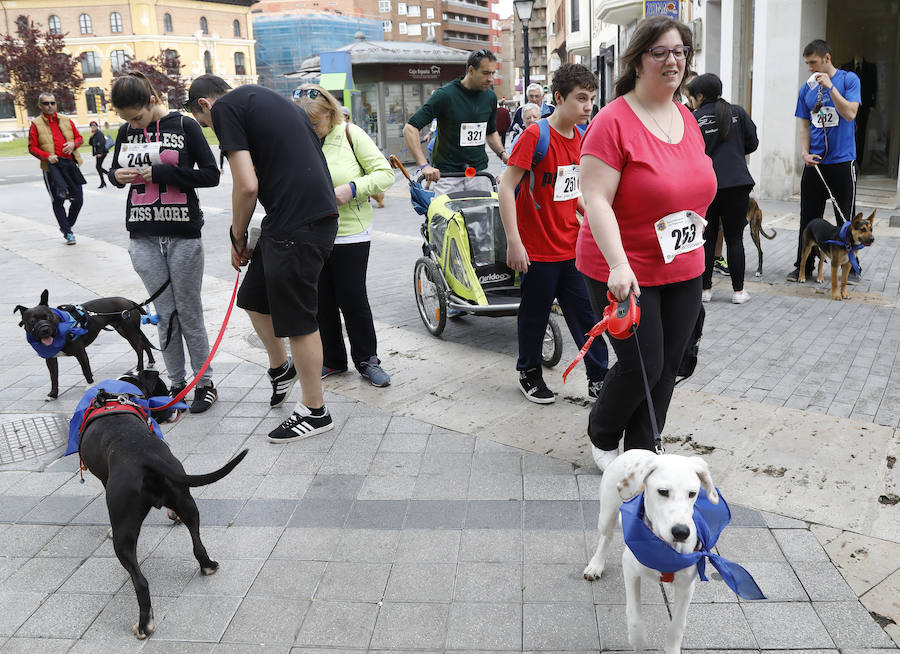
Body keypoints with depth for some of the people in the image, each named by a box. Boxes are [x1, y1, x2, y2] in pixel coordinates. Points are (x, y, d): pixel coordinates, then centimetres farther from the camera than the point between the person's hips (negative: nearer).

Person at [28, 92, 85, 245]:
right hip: (52, 167, -3)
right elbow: (32, 147, 0)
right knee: (58, 201, 1)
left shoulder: (66, 121, 12)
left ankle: (67, 226, 27)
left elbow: (79, 138, 18)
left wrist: (73, 143, -5)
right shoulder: (36, 124, 2)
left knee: (78, 199, 4)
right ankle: (68, 232, 11)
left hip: (70, 163, 3)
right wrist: (47, 156, -17)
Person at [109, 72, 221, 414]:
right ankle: (176, 383, 16)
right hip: (143, 236, 4)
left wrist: (161, 172, -15)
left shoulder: (185, 126, -4)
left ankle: (205, 383, 13)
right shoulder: (126, 132, 9)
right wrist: (117, 176, -4)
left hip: (183, 235, -4)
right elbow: (114, 170, 21)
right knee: (165, 314, 6)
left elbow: (211, 175, -7)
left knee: (189, 312, 2)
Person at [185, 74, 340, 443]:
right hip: (315, 216, 9)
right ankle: (280, 368, 42)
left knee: (296, 318, 3)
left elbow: (247, 186, -14)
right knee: (253, 297, 22)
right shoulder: (264, 98, 23)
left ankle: (315, 412, 17)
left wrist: (237, 237, 2)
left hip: (296, 226, -9)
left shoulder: (224, 108, -4)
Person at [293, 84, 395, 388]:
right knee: (321, 300, 10)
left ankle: (367, 359, 18)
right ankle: (332, 359, 27)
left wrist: (353, 189, -20)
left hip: (350, 232, -3)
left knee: (353, 298, -1)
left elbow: (385, 173, -6)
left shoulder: (350, 133, -5)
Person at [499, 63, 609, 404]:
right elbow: (506, 186, -19)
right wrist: (513, 242, -22)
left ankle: (598, 378, 19)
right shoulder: (535, 136, -16)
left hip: (572, 246, 6)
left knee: (585, 312, 8)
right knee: (535, 314, 9)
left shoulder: (581, 137, 6)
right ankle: (529, 374, 29)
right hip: (538, 249, -6)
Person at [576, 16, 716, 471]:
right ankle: (600, 437, 26)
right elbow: (596, 200, -22)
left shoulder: (687, 118, 9)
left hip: (683, 270, 7)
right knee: (642, 366, -3)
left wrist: (695, 230, 19)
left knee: (668, 367, 10)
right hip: (624, 272, -7)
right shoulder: (614, 121, -15)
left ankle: (641, 453, 29)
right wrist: (618, 265, -31)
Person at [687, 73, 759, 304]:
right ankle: (738, 290, 12)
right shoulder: (738, 112, 4)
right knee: (735, 239, 8)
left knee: (707, 238, 8)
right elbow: (752, 144, 8)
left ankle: (705, 289, 13)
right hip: (737, 184, 2)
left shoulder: (694, 119, -4)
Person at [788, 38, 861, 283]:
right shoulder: (806, 89, 8)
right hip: (814, 162, 4)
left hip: (842, 161, -3)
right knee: (808, 218, 6)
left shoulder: (848, 79, -3)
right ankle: (804, 267, 15)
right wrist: (805, 153, -3)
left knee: (846, 218, 4)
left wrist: (830, 86, -20)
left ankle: (851, 267, 15)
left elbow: (850, 114, -15)